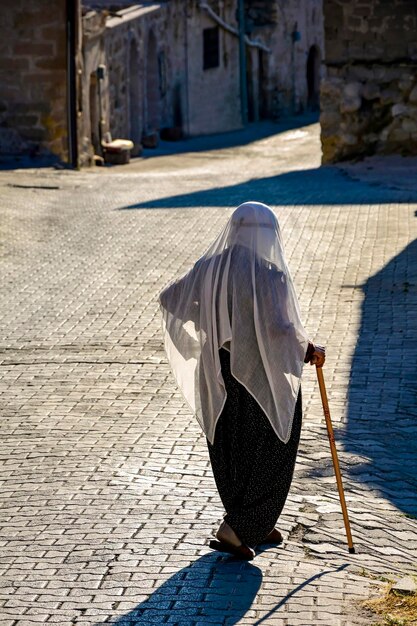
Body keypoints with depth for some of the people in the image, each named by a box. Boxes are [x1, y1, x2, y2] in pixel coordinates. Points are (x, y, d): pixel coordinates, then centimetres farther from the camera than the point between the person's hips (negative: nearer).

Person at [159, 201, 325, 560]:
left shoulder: (210, 269, -4)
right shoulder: (269, 277, -21)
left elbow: (169, 299, 8)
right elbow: (281, 328, -31)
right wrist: (310, 351, -13)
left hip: (221, 379, 6)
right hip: (265, 380, -6)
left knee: (232, 452, 20)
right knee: (267, 456, 10)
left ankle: (254, 526, 34)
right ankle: (233, 530, 4)